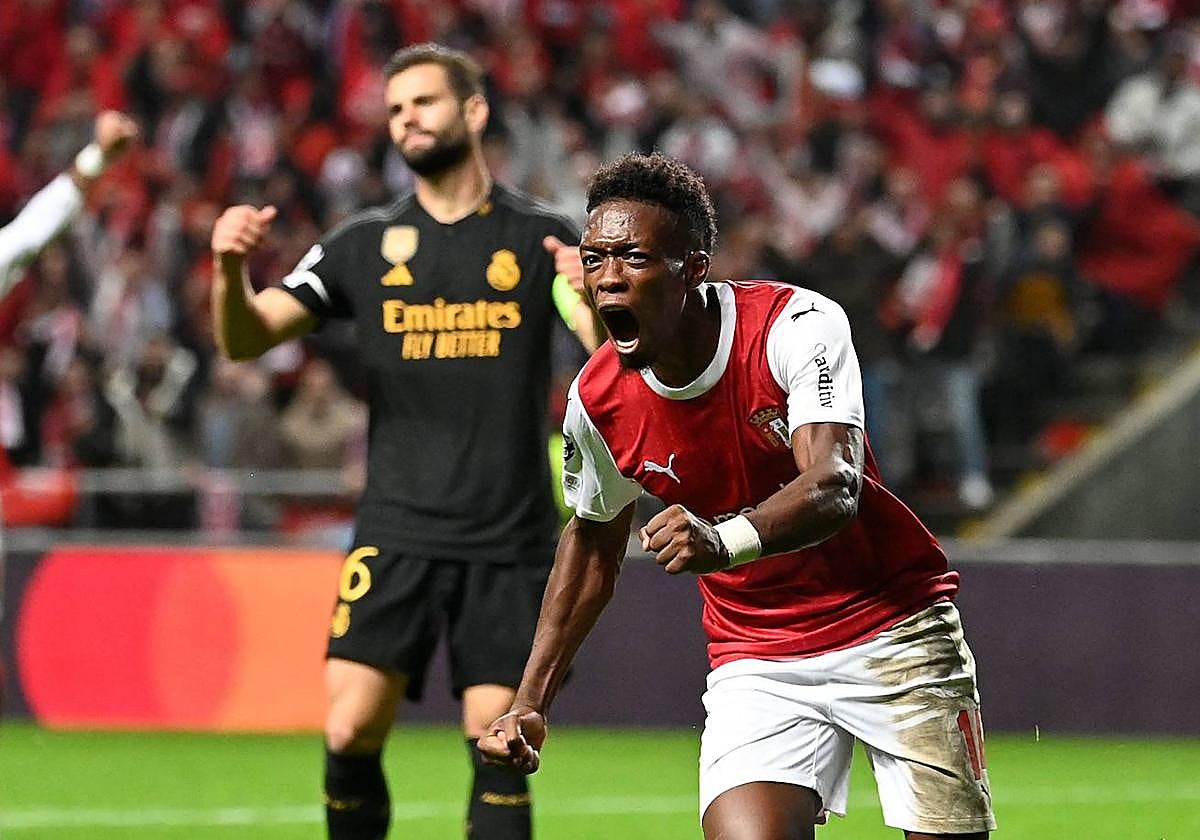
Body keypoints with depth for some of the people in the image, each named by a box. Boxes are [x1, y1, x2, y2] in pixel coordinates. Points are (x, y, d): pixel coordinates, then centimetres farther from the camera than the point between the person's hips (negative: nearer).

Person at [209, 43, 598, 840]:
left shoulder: (540, 237, 2)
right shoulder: (365, 244, 7)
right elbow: (246, 339, 3)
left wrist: (597, 297, -34)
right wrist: (231, 269, -19)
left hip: (509, 540, -1)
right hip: (398, 530, 1)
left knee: (497, 748, -3)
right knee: (350, 732, -10)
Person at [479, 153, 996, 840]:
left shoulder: (797, 324, -20)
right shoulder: (597, 401, -8)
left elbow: (835, 487, -34)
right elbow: (594, 536, 12)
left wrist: (726, 541, -54)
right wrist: (531, 702, 10)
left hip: (893, 630, -2)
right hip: (755, 662, 2)